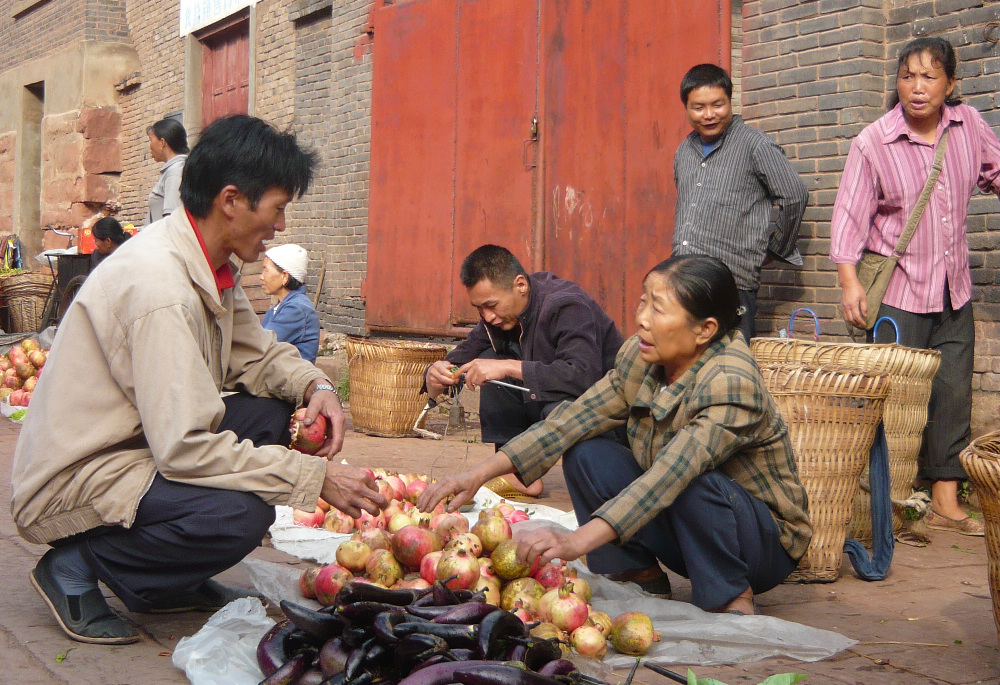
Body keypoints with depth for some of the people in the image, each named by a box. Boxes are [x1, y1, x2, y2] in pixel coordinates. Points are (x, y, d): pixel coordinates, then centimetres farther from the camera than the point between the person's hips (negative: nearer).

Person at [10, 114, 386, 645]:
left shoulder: (212, 267, 2)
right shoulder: (160, 285, -28)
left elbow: (256, 352, 13)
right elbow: (184, 447, -30)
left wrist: (314, 385, -10)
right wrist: (317, 476, -25)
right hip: (73, 481, -10)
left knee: (271, 409, 1)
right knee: (240, 514, -29)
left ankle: (177, 581, 8)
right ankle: (77, 566, -4)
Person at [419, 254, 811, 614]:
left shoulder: (731, 383, -30)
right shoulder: (640, 358, -9)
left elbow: (672, 473, -41)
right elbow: (572, 421, -9)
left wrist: (579, 540, -50)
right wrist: (479, 476, -18)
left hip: (769, 543, -6)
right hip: (684, 529, 6)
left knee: (695, 483, -37)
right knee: (585, 454, -11)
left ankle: (731, 601, -13)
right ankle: (641, 579, 2)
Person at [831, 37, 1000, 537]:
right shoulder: (873, 143, -9)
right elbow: (850, 213, -8)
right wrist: (849, 280, -14)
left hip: (953, 289, 4)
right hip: (898, 289, -4)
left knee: (953, 392, 6)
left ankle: (946, 501, 15)